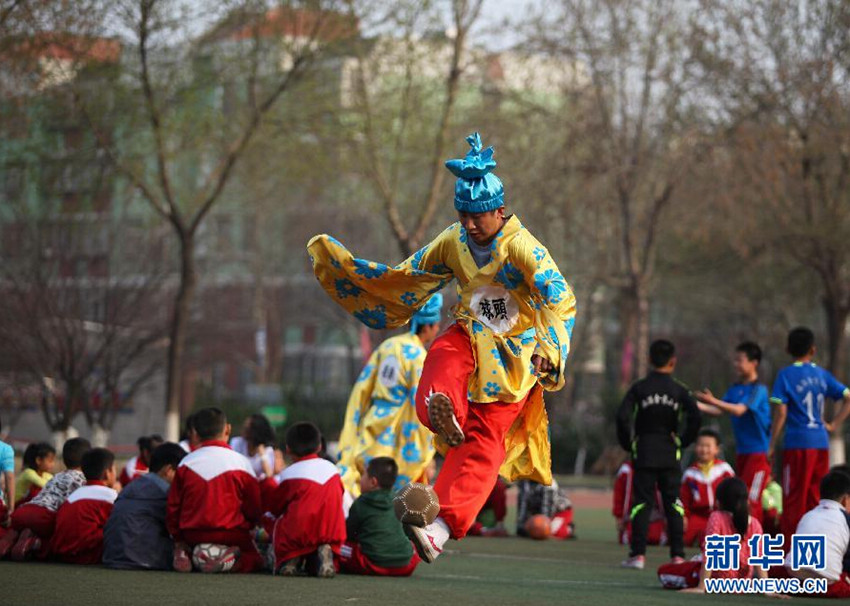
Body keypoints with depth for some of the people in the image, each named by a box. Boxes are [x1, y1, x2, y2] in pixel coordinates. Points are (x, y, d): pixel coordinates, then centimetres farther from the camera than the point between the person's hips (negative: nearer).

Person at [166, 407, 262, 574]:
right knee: (254, 559, 17)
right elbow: (254, 508, 1)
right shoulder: (240, 462, -5)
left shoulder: (186, 463, 2)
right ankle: (231, 560, -18)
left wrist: (178, 541, 17)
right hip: (232, 534, -3)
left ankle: (183, 554, -6)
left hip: (193, 535, 3)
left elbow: (173, 506, 5)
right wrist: (246, 527, 22)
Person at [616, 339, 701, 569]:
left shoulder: (639, 388, -1)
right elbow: (694, 415, -13)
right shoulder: (679, 390, -1)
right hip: (670, 455, 1)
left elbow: (623, 417, -11)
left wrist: (628, 443, 1)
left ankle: (638, 554, -5)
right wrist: (684, 440, 0)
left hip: (643, 454, -1)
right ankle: (677, 554, 4)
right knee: (673, 503, 7)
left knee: (641, 502, 2)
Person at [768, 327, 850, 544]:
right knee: (818, 499, 11)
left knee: (793, 501, -2)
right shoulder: (822, 375, 9)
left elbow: (780, 413, -10)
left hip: (798, 443, -4)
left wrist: (772, 445, -4)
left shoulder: (786, 375, -4)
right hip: (821, 443, 5)